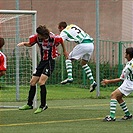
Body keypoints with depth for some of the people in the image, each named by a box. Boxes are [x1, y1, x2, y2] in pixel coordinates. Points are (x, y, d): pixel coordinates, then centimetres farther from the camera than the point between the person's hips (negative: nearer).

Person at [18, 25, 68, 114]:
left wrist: (64, 51, 17)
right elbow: (30, 44, 9)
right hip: (42, 61, 6)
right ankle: (29, 104, 21)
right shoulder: (37, 37, -9)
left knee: (41, 82, -21)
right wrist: (24, 43, -13)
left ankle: (43, 105, -12)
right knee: (32, 82, 7)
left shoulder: (53, 38, -20)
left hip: (50, 62, -6)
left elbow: (61, 41, 2)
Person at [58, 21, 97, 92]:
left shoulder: (64, 32, 5)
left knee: (68, 59, 5)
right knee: (84, 63, 23)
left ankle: (69, 77, -12)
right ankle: (92, 81, 12)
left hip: (83, 44, -7)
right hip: (91, 44, 7)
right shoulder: (73, 26, 25)